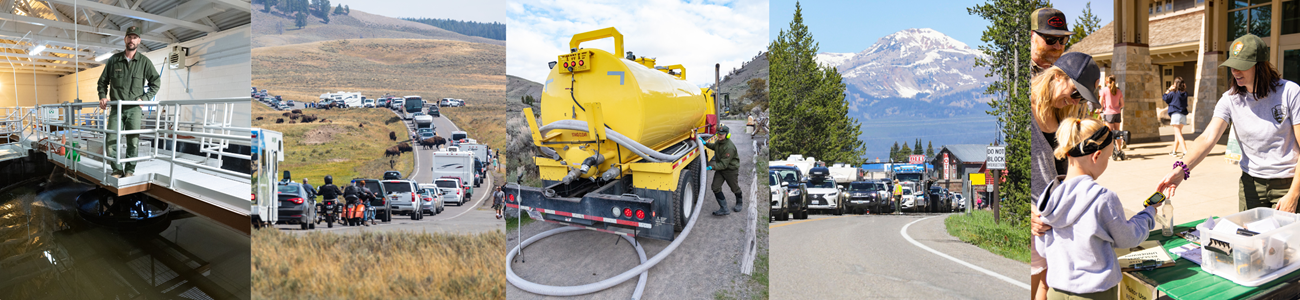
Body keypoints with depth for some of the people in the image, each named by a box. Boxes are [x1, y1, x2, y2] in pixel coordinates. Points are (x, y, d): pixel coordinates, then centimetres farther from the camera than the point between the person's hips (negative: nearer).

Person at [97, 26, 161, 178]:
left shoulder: (144, 62, 2)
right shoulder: (114, 60, 6)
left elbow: (155, 83, 9)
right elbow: (103, 81, 15)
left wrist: (145, 98, -2)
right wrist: (103, 97, 0)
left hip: (134, 108, -1)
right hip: (116, 108, 1)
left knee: (133, 142, -2)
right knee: (111, 141, -5)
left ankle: (129, 170, 10)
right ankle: (117, 170, 8)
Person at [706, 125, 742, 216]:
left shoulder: (729, 147, -31)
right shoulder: (718, 141, -4)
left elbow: (724, 164, -33)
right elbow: (714, 146, 24)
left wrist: (712, 167, -42)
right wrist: (706, 144, 7)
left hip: (731, 170, -7)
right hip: (720, 168, 7)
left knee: (734, 188, 14)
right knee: (716, 188, -7)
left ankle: (739, 204, 44)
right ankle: (724, 209, -2)